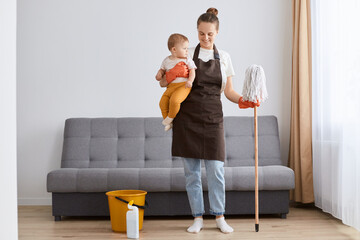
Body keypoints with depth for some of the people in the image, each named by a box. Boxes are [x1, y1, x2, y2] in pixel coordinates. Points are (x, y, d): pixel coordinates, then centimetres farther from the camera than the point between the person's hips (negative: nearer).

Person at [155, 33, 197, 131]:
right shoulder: (166, 60, 13)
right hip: (171, 86, 5)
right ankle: (168, 123, 10)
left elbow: (192, 71, 0)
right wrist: (159, 74, 5)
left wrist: (190, 80, -17)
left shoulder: (187, 60, 4)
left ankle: (170, 117, -3)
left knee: (174, 100, -29)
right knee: (163, 102, -8)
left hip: (183, 85, -4)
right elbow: (162, 69, 27)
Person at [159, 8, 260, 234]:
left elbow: (228, 90, 12)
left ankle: (220, 217, 12)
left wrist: (242, 101, -6)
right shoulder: (188, 54, 5)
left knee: (216, 168, -2)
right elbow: (163, 81, 6)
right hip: (188, 116, 0)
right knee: (192, 170, 3)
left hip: (212, 117, 1)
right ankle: (198, 217, 14)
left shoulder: (224, 57, 11)